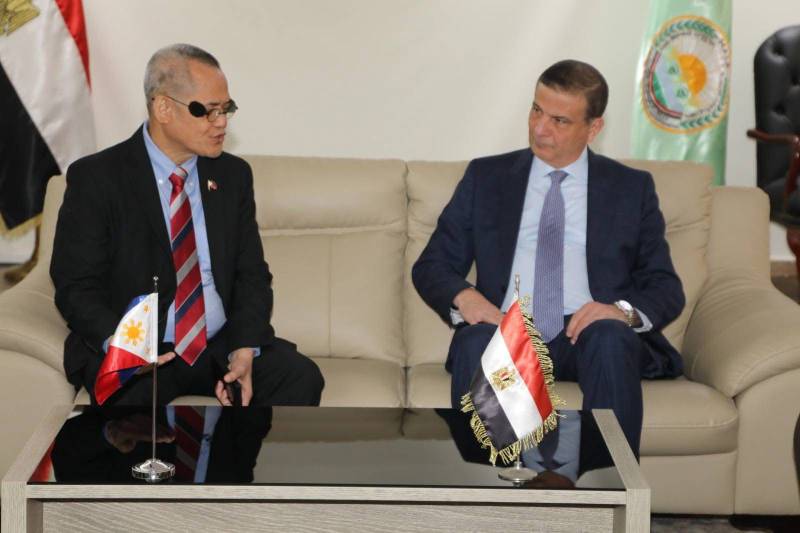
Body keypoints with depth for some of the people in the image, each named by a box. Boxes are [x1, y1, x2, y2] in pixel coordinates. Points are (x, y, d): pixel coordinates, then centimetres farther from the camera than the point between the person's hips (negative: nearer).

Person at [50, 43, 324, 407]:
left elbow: (251, 274, 10)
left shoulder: (233, 175, 10)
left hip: (222, 345, 5)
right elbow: (76, 286, -6)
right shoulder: (97, 178, -4)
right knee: (127, 399, -37)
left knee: (301, 378, -21)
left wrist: (244, 350, -10)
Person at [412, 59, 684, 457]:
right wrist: (462, 296, -12)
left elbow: (666, 289, 9)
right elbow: (430, 266, 12)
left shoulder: (632, 188, 14)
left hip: (587, 336, 0)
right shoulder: (486, 177, 15)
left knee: (611, 339, -35)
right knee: (477, 340, -34)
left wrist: (625, 311, -15)